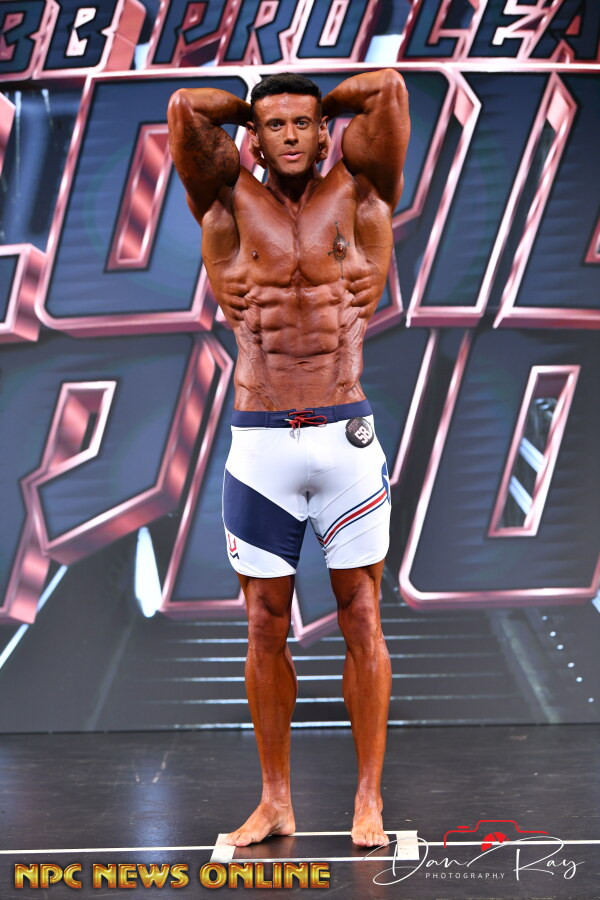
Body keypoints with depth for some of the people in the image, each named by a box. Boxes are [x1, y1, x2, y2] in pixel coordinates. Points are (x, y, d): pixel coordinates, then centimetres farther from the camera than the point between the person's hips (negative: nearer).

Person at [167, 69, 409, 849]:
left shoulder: (357, 196, 7)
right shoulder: (231, 206, 7)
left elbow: (390, 89, 1)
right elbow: (184, 108, -1)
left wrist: (324, 104, 16)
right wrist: (251, 108, 15)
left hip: (347, 439, 0)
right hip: (259, 443, 1)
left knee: (361, 621, 2)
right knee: (265, 627, 5)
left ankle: (369, 798, 10)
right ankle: (275, 800, 15)